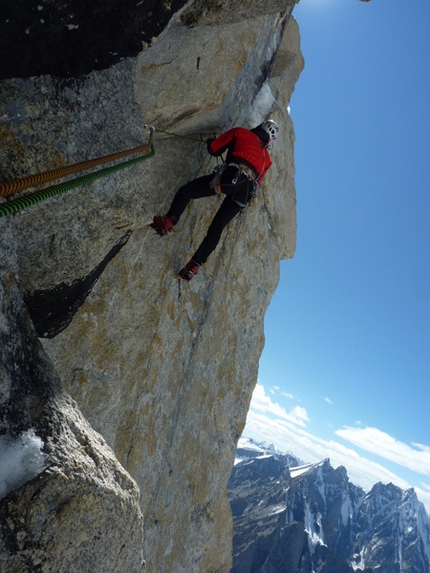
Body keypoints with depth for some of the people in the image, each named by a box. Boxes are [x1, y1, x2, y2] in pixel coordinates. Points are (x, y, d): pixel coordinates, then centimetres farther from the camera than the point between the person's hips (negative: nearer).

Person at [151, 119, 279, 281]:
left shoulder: (240, 132, 22)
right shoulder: (266, 157, 33)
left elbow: (214, 149, 20)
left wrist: (210, 142, 41)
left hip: (231, 176, -4)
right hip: (246, 192, 5)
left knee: (186, 191, 5)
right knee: (217, 227, 8)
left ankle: (168, 222, -14)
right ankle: (194, 265, 3)